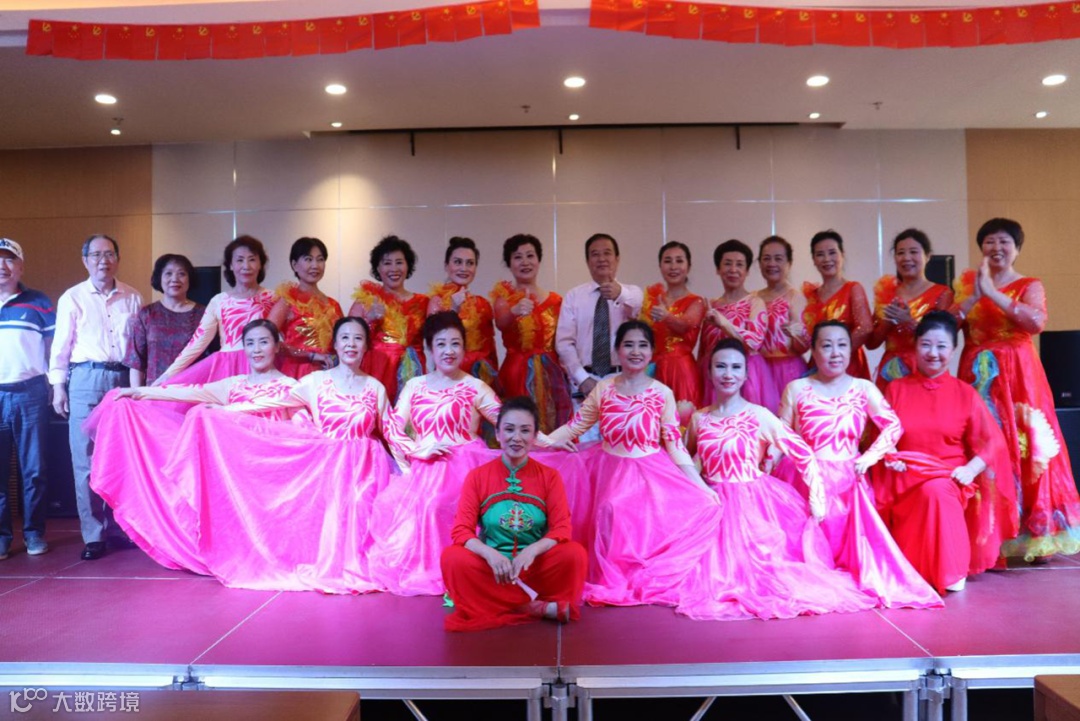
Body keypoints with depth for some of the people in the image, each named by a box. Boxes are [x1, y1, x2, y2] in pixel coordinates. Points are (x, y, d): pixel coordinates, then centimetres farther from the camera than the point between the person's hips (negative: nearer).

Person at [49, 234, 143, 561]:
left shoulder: (132, 298, 10)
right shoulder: (72, 298, 5)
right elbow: (61, 345, 4)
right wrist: (58, 385, -1)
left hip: (125, 379, 2)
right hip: (86, 379, -2)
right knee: (86, 461, -1)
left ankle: (120, 527, 17)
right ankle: (93, 535, 6)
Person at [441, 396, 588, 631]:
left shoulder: (549, 476, 1)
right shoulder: (477, 477, 0)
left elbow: (562, 528, -7)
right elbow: (461, 530, -7)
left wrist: (532, 550, -28)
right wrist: (489, 554, -28)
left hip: (535, 568, -1)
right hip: (491, 568, 1)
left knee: (574, 553, -27)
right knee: (452, 557, -29)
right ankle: (541, 608, -25)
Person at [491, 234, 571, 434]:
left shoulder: (555, 300, 7)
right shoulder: (504, 291, 0)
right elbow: (500, 323, -21)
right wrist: (515, 311, -42)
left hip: (550, 373, 3)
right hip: (517, 372, -2)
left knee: (553, 427, 2)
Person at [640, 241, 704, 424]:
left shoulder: (696, 302, -1)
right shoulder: (652, 294, 11)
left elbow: (684, 326, -22)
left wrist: (667, 316, -41)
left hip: (682, 371, -3)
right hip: (653, 371, 3)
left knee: (683, 419, -8)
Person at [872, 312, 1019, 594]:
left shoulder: (965, 393, 7)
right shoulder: (896, 389, 8)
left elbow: (991, 441, 3)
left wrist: (971, 468, -14)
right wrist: (888, 455, -14)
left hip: (949, 478, -1)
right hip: (904, 480, 1)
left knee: (937, 491, -34)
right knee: (931, 494, -31)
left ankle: (951, 571, -18)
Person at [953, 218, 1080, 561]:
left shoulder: (1029, 285, 4)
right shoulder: (966, 281, 11)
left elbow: (1036, 322, -17)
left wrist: (993, 293, -19)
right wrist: (974, 296, -13)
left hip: (1018, 377, -1)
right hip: (978, 377, 1)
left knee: (1024, 449, -4)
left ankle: (1032, 535, 8)